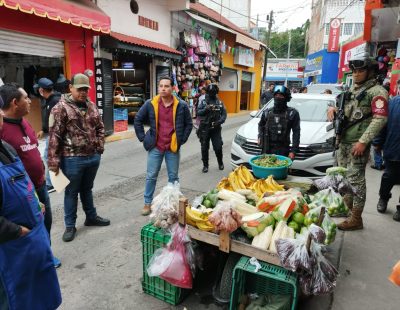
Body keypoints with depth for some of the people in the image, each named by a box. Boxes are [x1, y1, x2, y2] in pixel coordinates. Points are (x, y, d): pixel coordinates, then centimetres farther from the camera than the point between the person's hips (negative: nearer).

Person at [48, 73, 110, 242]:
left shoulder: (91, 106, 8)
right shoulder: (61, 108, -12)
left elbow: (100, 128, 16)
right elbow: (54, 136, -14)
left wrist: (99, 147, 6)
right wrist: (54, 162, -15)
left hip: (93, 157, 5)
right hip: (72, 159, -5)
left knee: (87, 189, 22)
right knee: (71, 192, 9)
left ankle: (91, 217, 37)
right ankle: (70, 226, 24)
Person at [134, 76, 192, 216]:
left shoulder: (181, 105, -5)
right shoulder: (150, 104, -4)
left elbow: (188, 124, 6)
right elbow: (138, 120, 7)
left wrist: (182, 140, 0)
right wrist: (143, 138, 3)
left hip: (173, 147, 0)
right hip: (155, 147, 0)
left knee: (173, 177, 11)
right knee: (151, 176, 8)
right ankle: (147, 203, 22)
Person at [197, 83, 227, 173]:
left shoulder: (220, 102, 6)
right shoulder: (203, 102, 3)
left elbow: (224, 114, 2)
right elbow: (198, 112, -6)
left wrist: (219, 121, -15)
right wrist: (206, 109, -23)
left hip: (216, 128, 0)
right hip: (204, 128, 0)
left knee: (218, 147, 0)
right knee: (204, 148, 5)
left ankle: (220, 163, 24)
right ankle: (205, 165, 19)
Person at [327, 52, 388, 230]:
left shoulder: (376, 91, -9)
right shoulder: (352, 90, 17)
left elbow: (380, 119, -17)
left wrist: (363, 141, -23)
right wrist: (333, 109, 5)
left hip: (357, 143, -8)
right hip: (343, 141, 9)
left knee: (355, 179, -5)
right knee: (344, 176, 17)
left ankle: (356, 219, 3)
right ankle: (346, 206, 34)